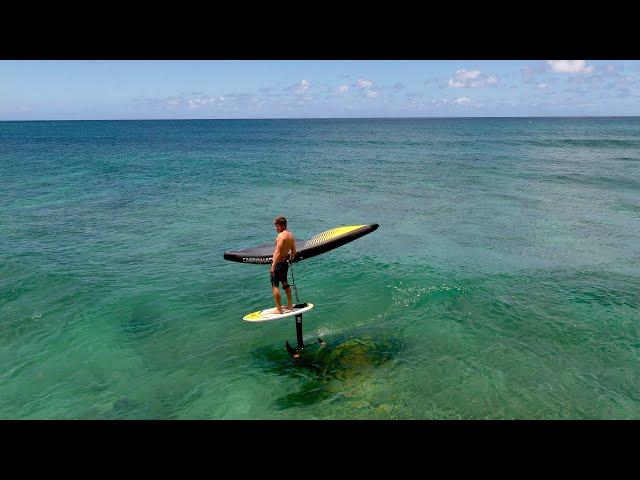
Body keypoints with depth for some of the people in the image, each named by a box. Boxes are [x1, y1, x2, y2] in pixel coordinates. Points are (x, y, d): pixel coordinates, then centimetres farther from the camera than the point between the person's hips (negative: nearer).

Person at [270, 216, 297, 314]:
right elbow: (293, 251, 15)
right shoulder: (290, 235, 8)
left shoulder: (281, 236, -19)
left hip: (278, 263, -9)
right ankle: (289, 305, 31)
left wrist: (273, 266, -23)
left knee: (275, 286, -2)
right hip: (285, 263, 9)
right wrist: (290, 259, 27)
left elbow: (278, 252, -25)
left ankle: (279, 309, 0)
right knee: (285, 283, 21)